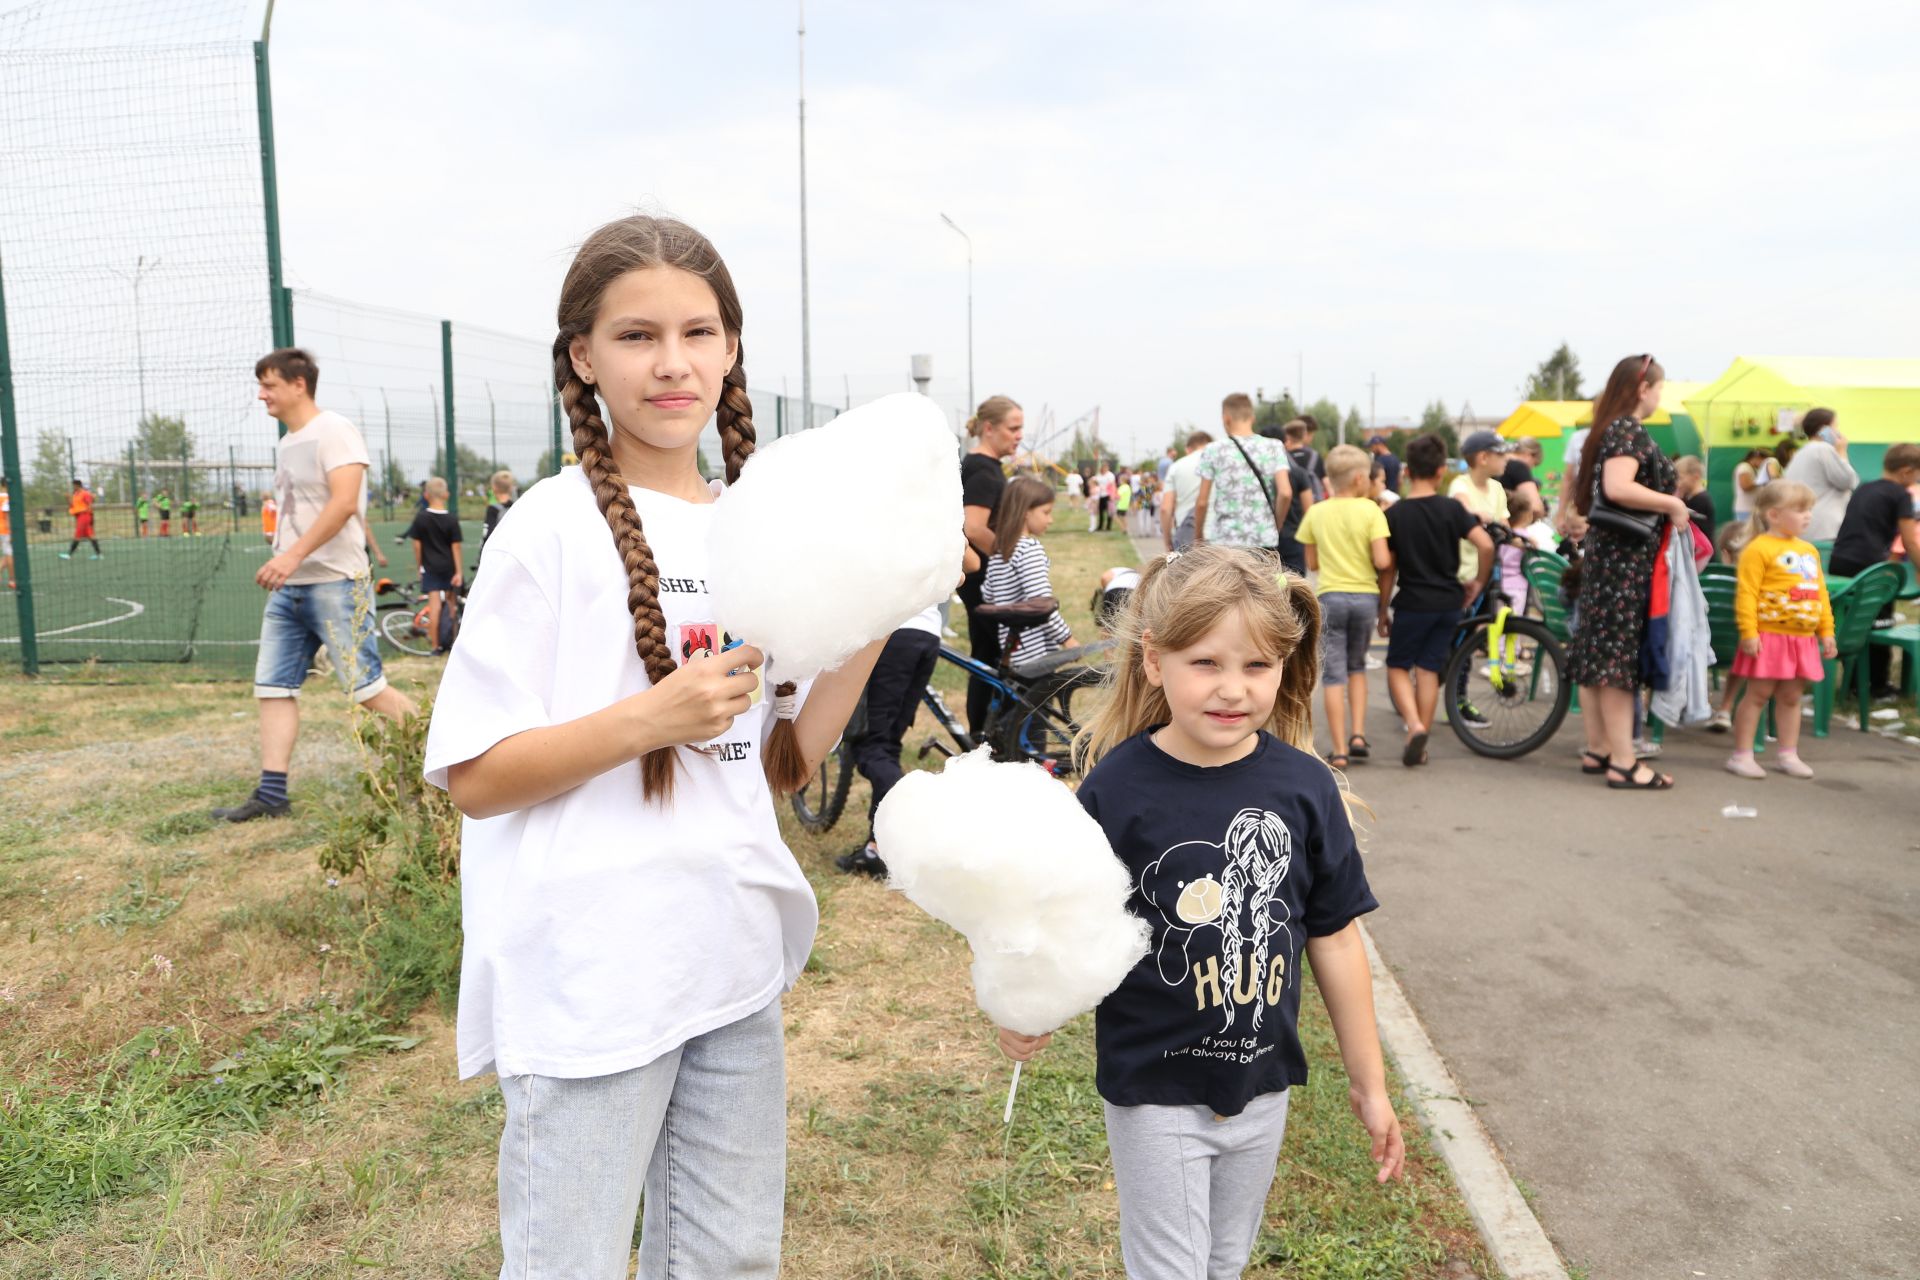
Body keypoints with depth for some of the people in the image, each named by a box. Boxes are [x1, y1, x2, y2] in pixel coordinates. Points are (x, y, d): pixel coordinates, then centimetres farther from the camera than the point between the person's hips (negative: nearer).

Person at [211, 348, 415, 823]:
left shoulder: (334, 431, -10)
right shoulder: (286, 443, 17)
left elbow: (344, 501, -22)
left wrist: (293, 556, -28)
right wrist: (282, 566, 16)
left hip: (335, 583, -9)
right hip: (288, 588, 9)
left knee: (366, 688, -6)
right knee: (273, 687, 4)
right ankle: (271, 794, 7)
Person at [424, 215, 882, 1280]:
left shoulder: (756, 531, 6)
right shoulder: (555, 527, -11)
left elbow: (782, 764, 9)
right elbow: (472, 777, -12)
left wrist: (868, 635, -4)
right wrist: (650, 719, -25)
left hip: (733, 962, 6)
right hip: (590, 981, -5)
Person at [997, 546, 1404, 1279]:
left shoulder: (1304, 786, -10)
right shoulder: (1116, 790, -18)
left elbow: (1335, 937, -1)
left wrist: (1368, 1082, 5)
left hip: (1261, 1086, 4)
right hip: (1154, 1091, -3)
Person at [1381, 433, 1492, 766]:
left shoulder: (1395, 514, -5)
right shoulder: (1452, 508, -3)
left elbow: (1388, 568, -3)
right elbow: (1486, 544, -13)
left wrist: (1382, 610, 6)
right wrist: (1479, 581, 4)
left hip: (1412, 603, -2)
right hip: (1448, 602, 2)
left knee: (1398, 666, 11)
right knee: (1429, 669, 10)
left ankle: (1414, 725, -13)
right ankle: (1420, 745, 12)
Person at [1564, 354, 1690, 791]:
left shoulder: (1610, 429, 17)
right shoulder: (1629, 431, -13)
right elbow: (1618, 487, -28)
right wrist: (1673, 503, -18)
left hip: (1606, 552, 10)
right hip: (1626, 557, -10)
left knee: (1597, 654, 11)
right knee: (1619, 656, -8)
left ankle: (1597, 749, 19)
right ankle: (1623, 763, -5)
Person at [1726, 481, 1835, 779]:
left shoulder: (1810, 551, 14)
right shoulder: (1759, 549, -11)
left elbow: (1821, 594, 18)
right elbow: (1746, 594, -15)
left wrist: (1827, 631, 14)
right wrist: (1749, 633, -20)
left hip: (1803, 639, 7)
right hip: (1769, 636, -7)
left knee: (1791, 697, 13)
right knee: (1758, 694, -2)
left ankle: (1788, 755, 22)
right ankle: (1741, 755, 5)